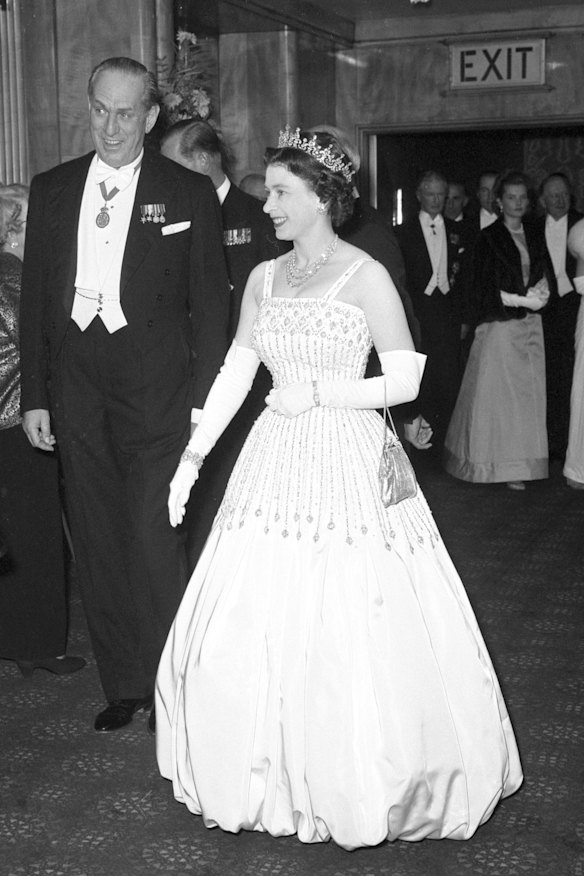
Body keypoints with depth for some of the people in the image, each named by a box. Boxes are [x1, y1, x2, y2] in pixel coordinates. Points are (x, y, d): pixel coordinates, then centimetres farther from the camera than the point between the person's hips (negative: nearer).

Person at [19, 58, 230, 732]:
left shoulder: (189, 194, 0)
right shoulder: (51, 190, 10)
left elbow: (209, 304, 0)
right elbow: (36, 298, 11)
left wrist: (203, 401, -6)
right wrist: (34, 396, 6)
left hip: (156, 392, -3)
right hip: (76, 392, 4)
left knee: (155, 544, -5)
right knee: (97, 547, 9)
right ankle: (122, 686, 23)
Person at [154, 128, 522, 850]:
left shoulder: (366, 277, -5)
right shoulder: (263, 280, 10)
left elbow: (405, 380, -7)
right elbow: (234, 374, 11)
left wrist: (317, 391, -13)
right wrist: (192, 457, 5)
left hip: (346, 465, -5)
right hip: (275, 466, 5)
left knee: (349, 628, -3)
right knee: (253, 625, 4)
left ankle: (361, 783, 17)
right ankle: (276, 776, 23)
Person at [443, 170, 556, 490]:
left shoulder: (535, 235, 11)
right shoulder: (488, 239, -5)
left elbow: (547, 273, 15)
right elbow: (484, 289, -9)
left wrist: (539, 292, -7)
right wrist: (522, 300, -14)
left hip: (530, 325, 5)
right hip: (498, 325, -5)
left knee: (528, 395, 4)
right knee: (497, 394, -2)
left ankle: (521, 462, 10)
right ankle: (500, 464, 5)